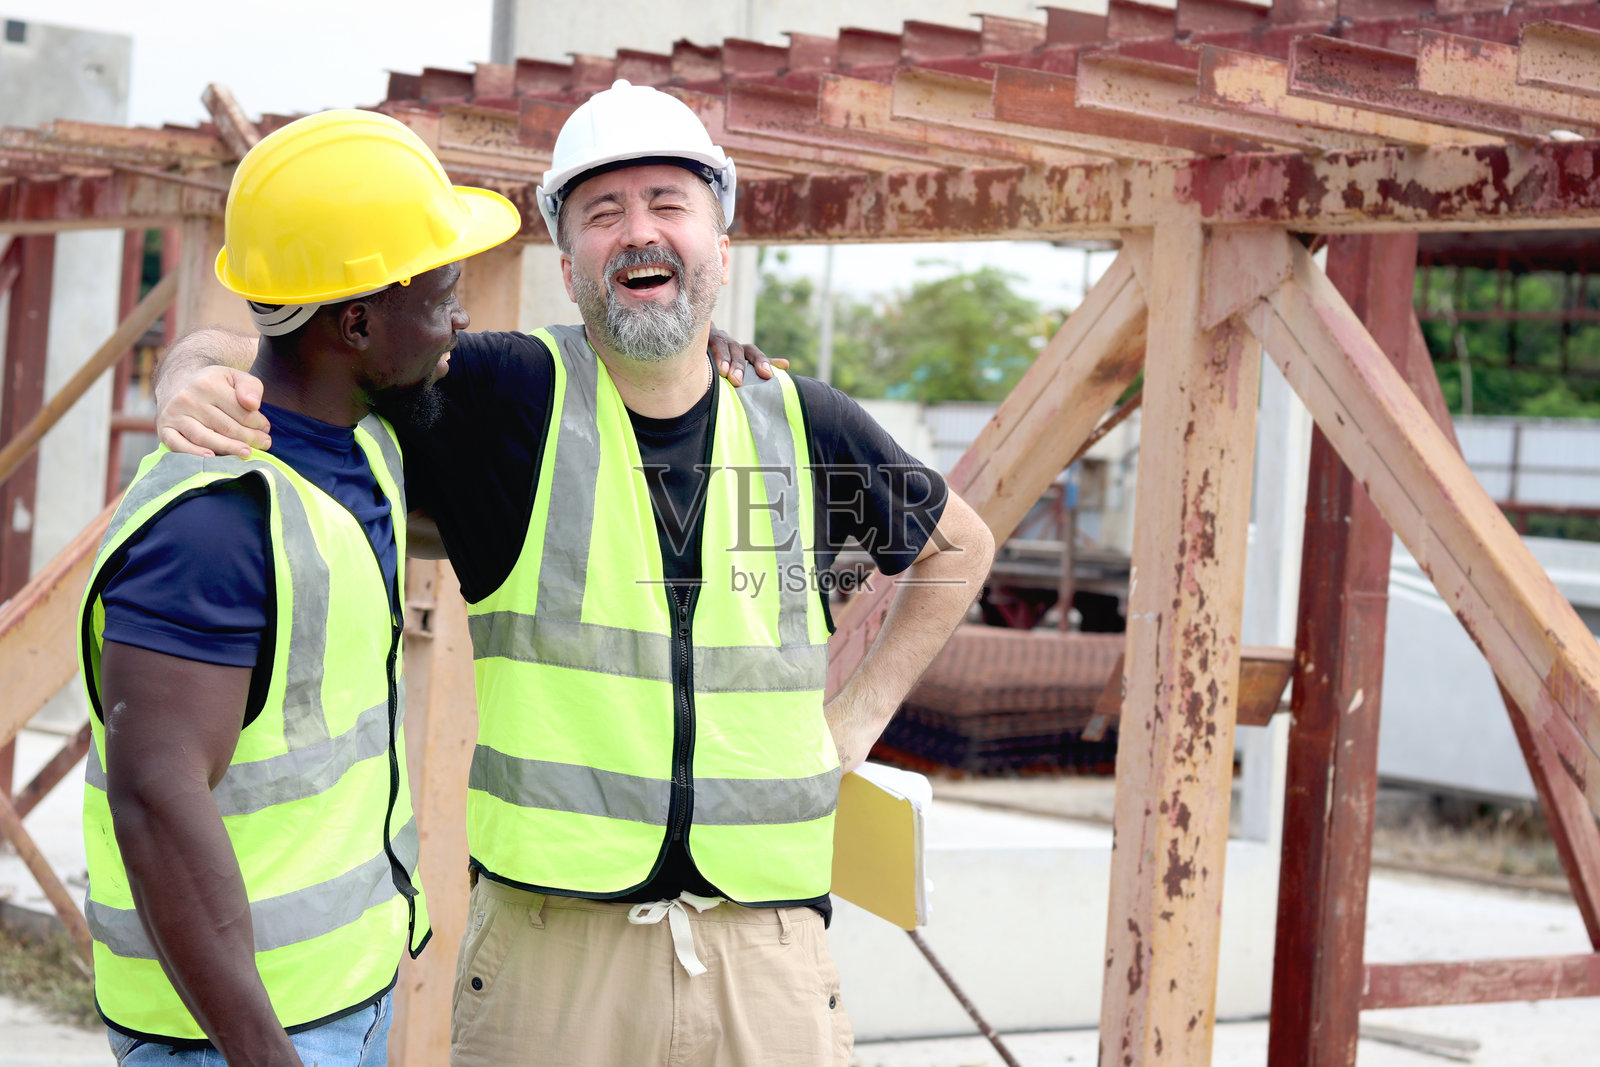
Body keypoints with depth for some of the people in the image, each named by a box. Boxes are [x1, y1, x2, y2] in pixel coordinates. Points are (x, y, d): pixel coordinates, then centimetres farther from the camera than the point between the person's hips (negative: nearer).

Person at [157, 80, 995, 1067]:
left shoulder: (806, 426, 6)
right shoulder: (507, 395, -3)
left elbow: (960, 545, 23)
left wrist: (860, 716, 14)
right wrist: (209, 388, -21)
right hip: (550, 943, -2)